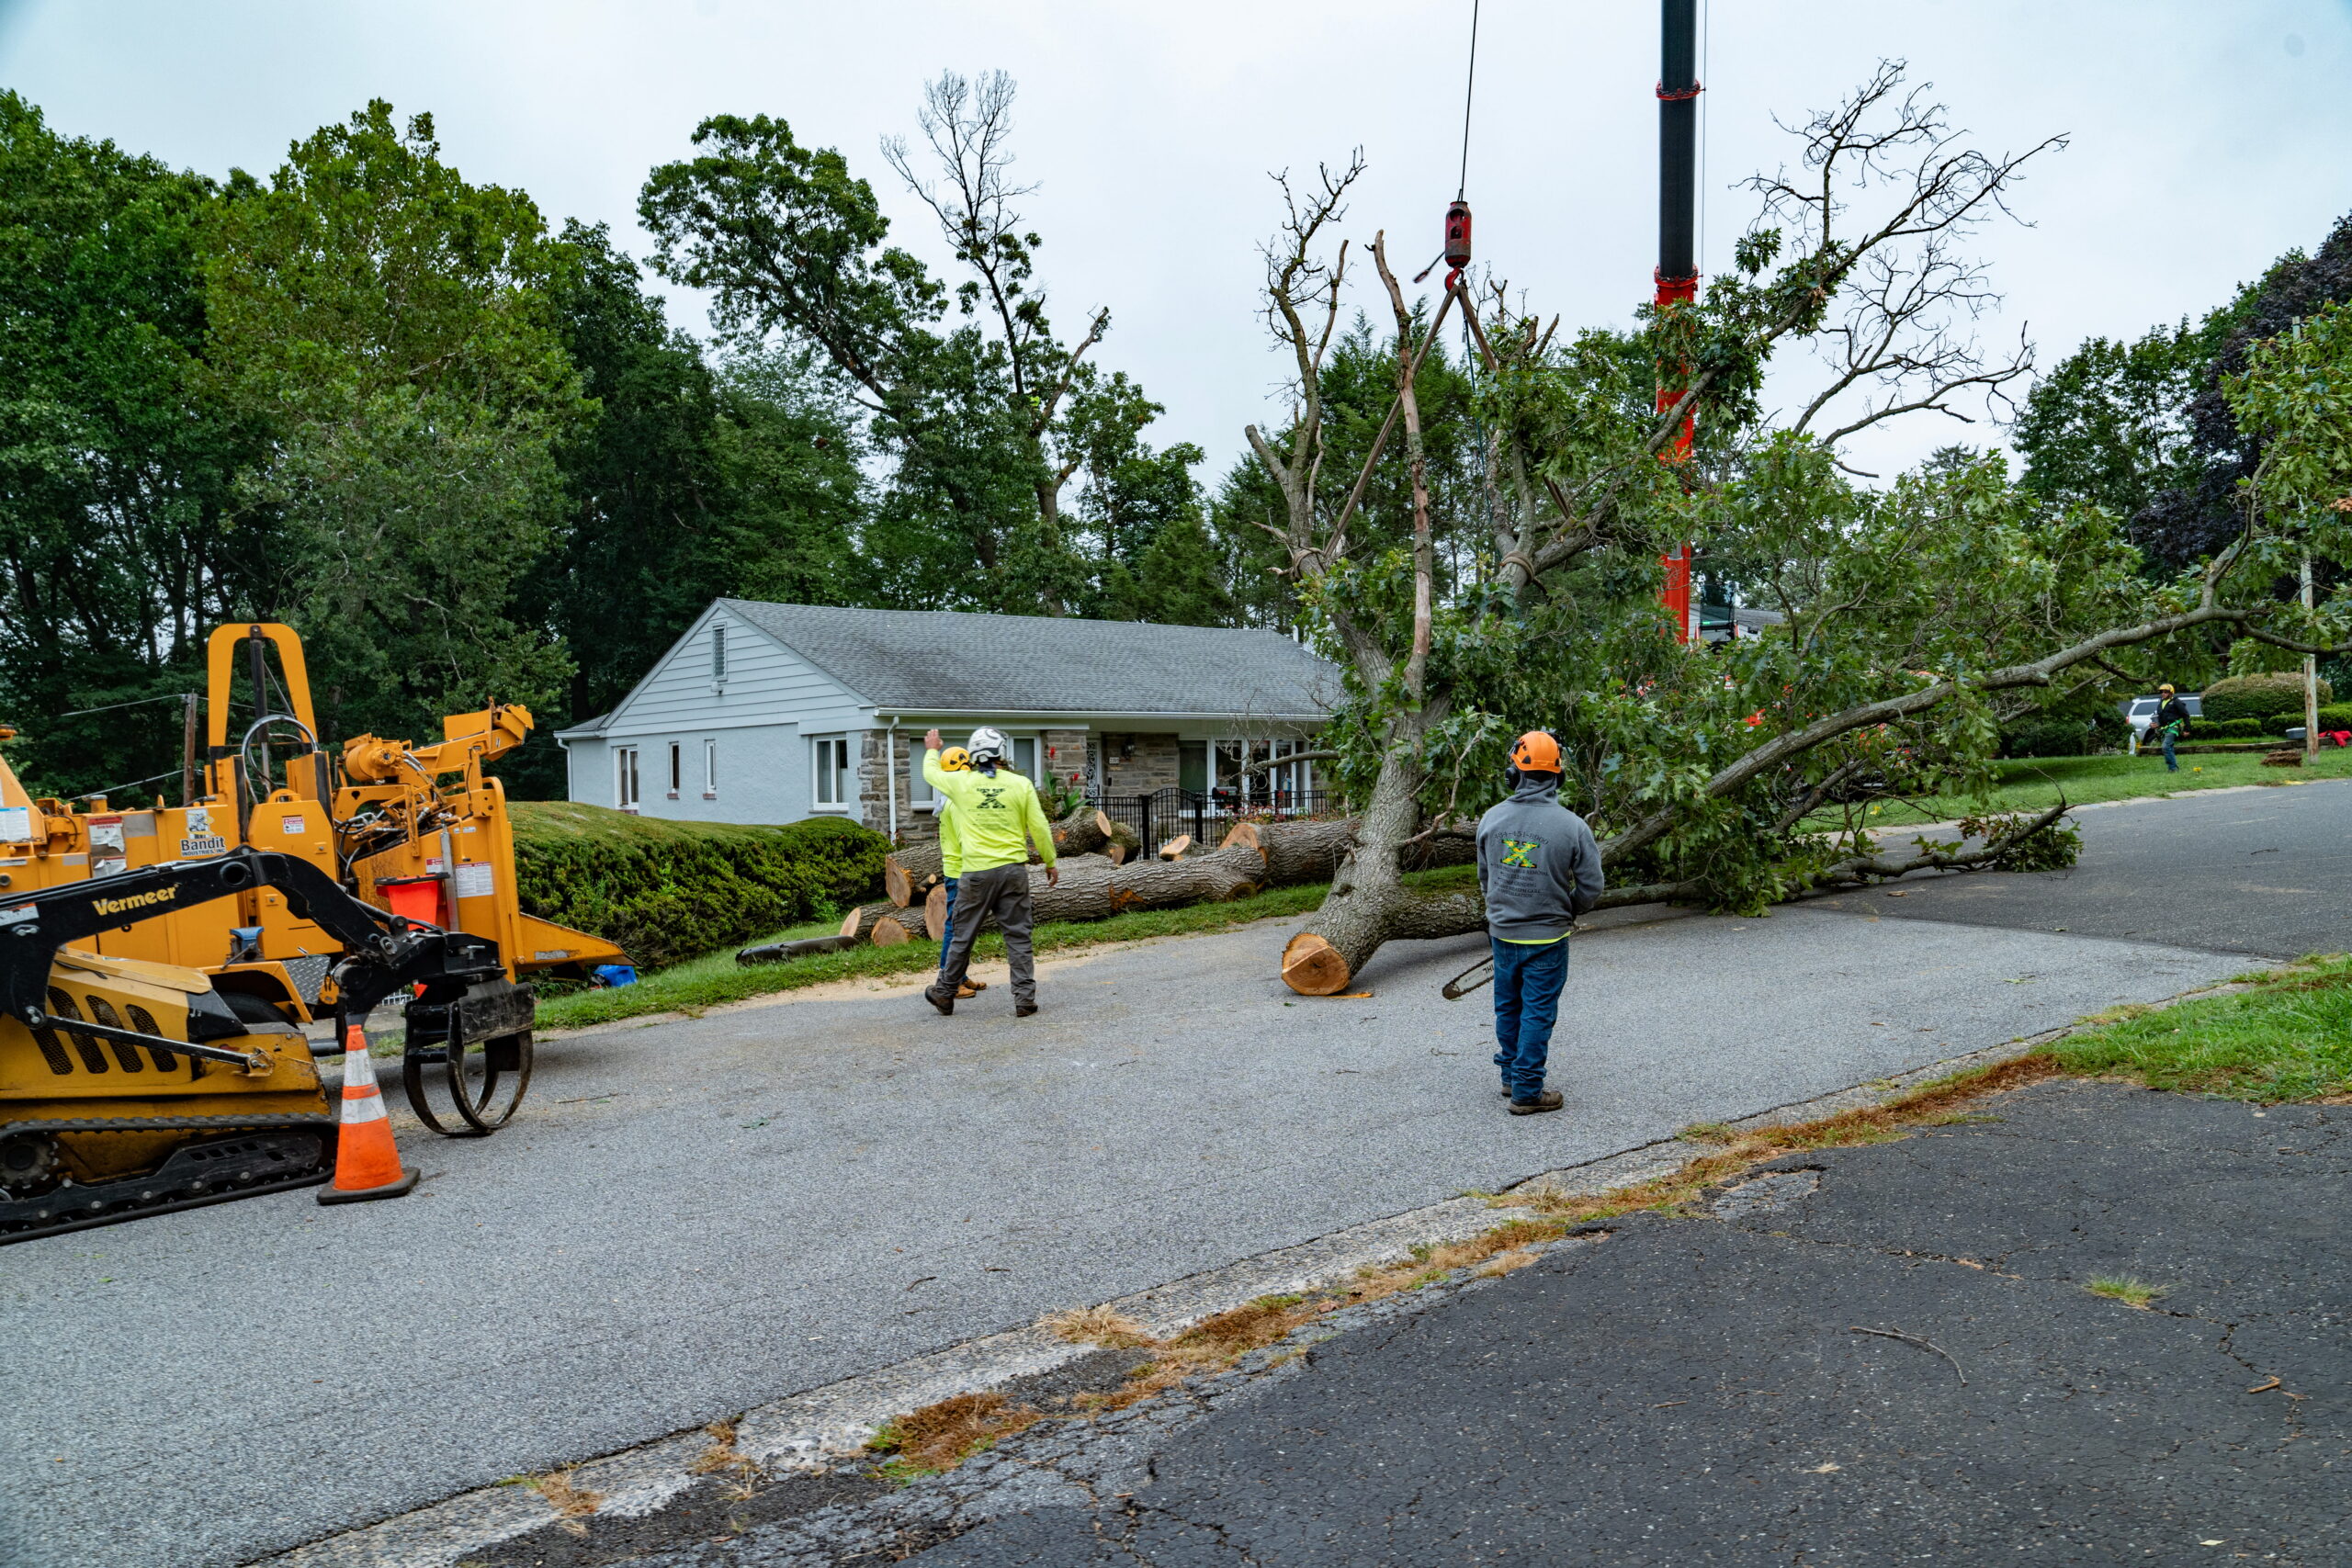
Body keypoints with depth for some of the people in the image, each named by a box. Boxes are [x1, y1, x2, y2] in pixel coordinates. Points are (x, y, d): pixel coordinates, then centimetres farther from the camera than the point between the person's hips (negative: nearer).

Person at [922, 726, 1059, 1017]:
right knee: (1018, 937, 4)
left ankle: (944, 993, 24)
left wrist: (932, 750, 40)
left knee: (963, 937, 11)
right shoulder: (1021, 785, -2)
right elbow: (1039, 828, 0)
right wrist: (1050, 863, 12)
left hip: (976, 873, 0)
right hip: (1013, 870, 0)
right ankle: (1025, 999, 4)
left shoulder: (960, 783, -2)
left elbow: (931, 772, 19)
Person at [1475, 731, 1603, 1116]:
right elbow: (1590, 888, -8)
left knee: (1508, 1006, 19)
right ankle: (1526, 1092, 11)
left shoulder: (1492, 819, -5)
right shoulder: (1572, 826, -15)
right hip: (1546, 938, -4)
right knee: (1537, 1014, 5)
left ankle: (1511, 1076, 32)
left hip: (1502, 934, 4)